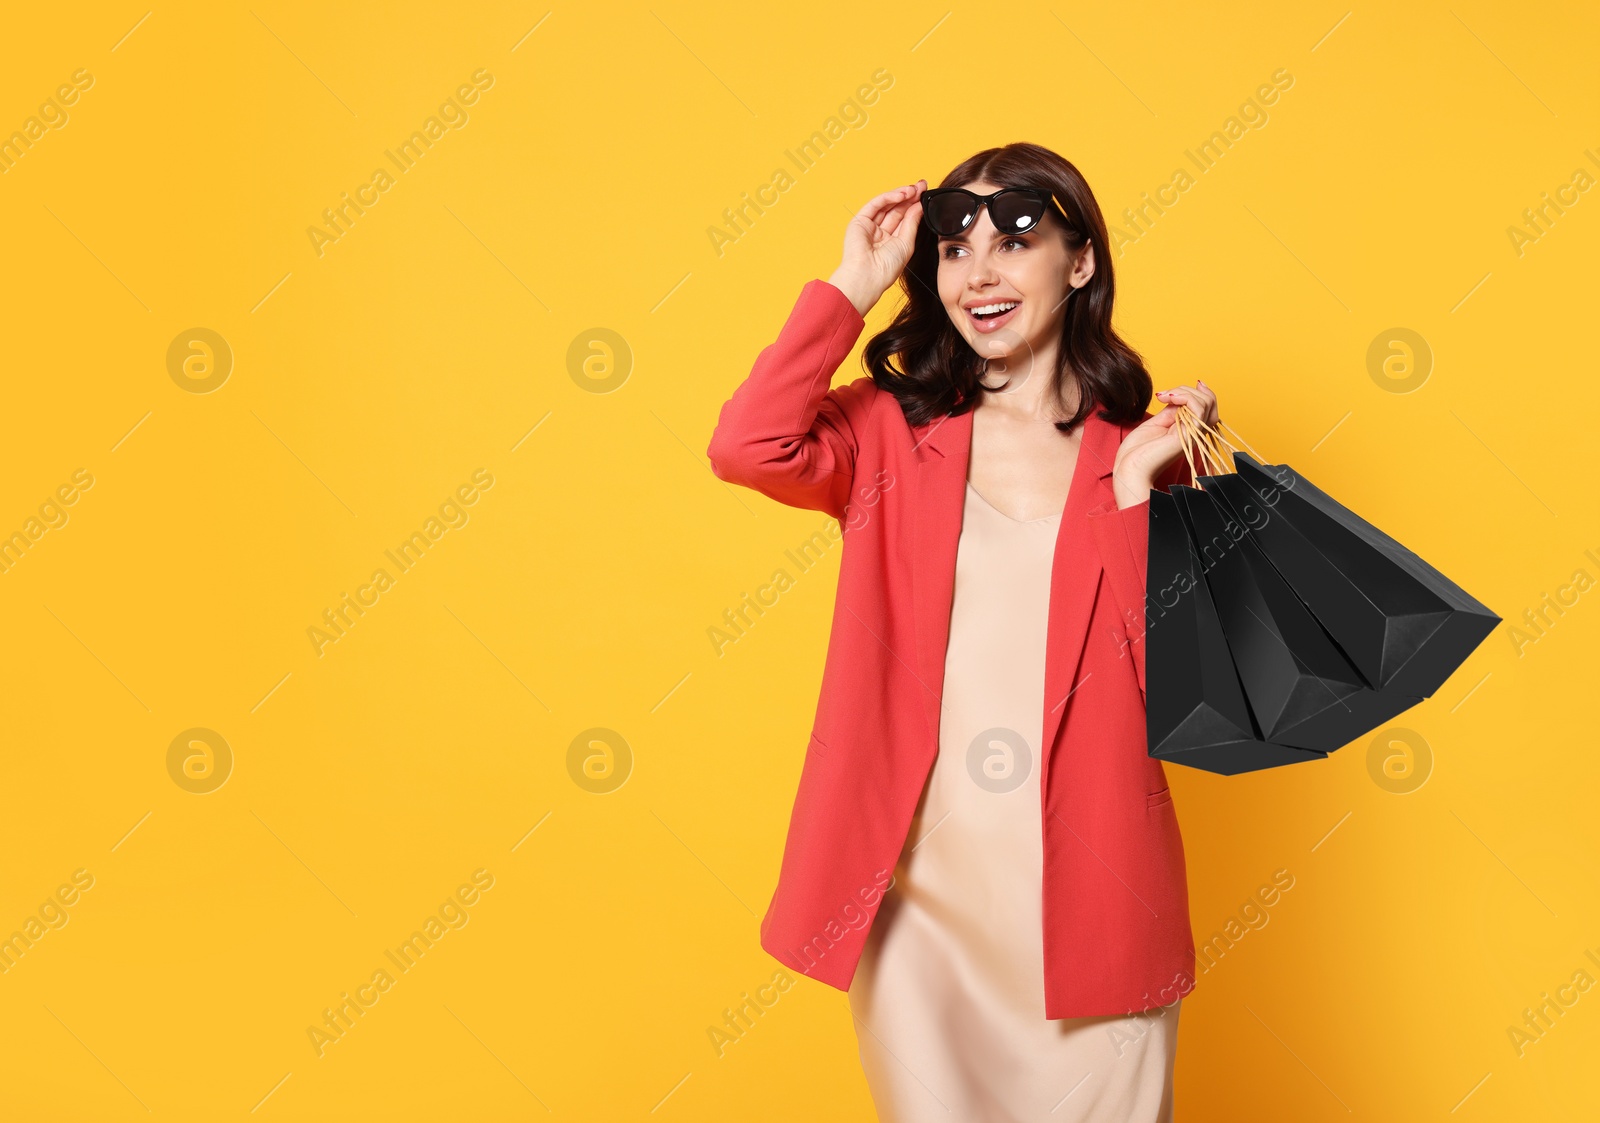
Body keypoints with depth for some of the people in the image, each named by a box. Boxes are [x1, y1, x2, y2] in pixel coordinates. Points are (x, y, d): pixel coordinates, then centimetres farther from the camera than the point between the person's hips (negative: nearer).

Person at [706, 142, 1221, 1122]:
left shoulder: (1138, 453, 3)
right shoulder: (892, 431, 2)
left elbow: (1170, 685, -6)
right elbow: (747, 447, -20)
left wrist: (1135, 492, -13)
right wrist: (853, 285, -9)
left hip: (1085, 896, 0)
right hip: (919, 890, 0)